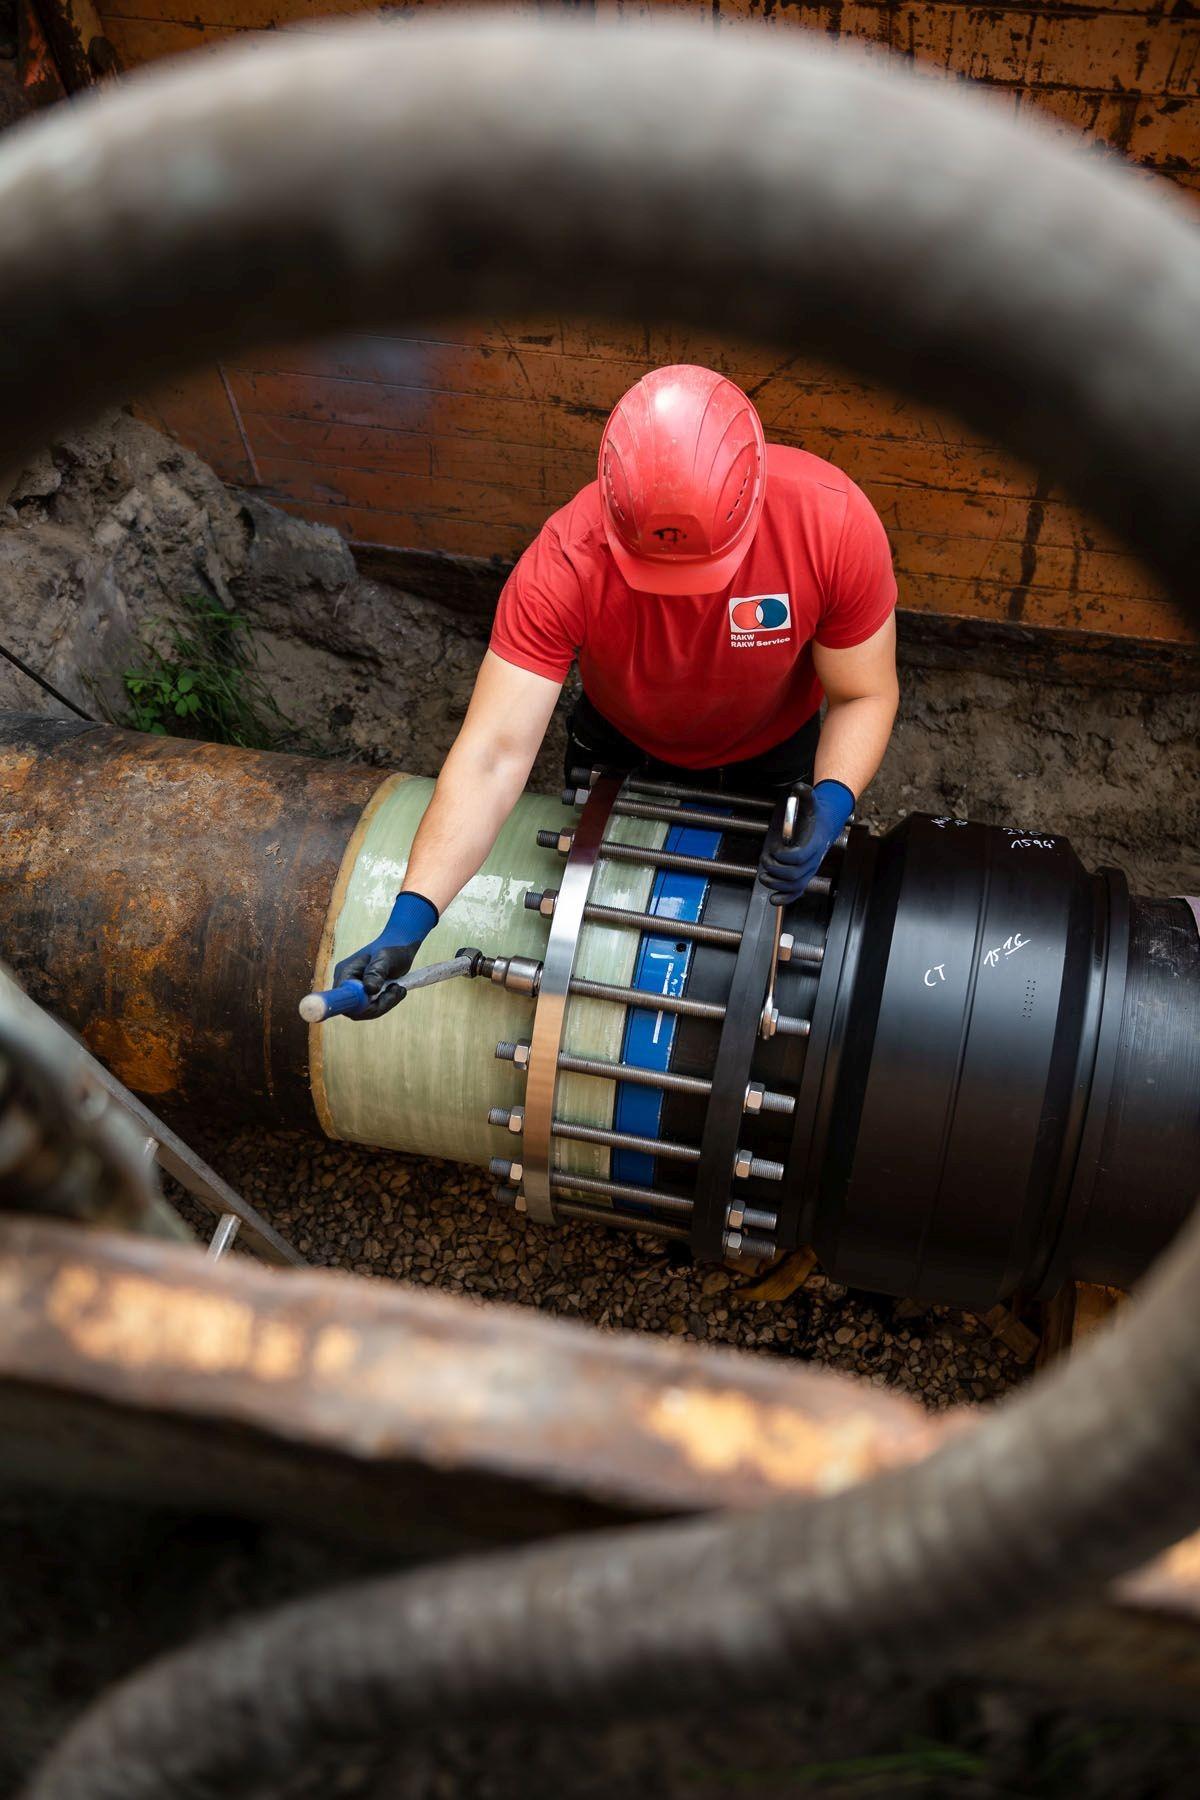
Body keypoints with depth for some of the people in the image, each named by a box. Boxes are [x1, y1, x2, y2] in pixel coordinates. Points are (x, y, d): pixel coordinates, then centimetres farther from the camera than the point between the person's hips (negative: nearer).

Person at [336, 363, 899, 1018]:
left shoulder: (835, 523, -39)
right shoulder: (564, 564, -41)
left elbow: (864, 695, -24)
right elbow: (495, 753, -42)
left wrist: (832, 804, -45)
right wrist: (408, 920, -52)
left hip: (770, 755, 0)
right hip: (621, 747, 0)